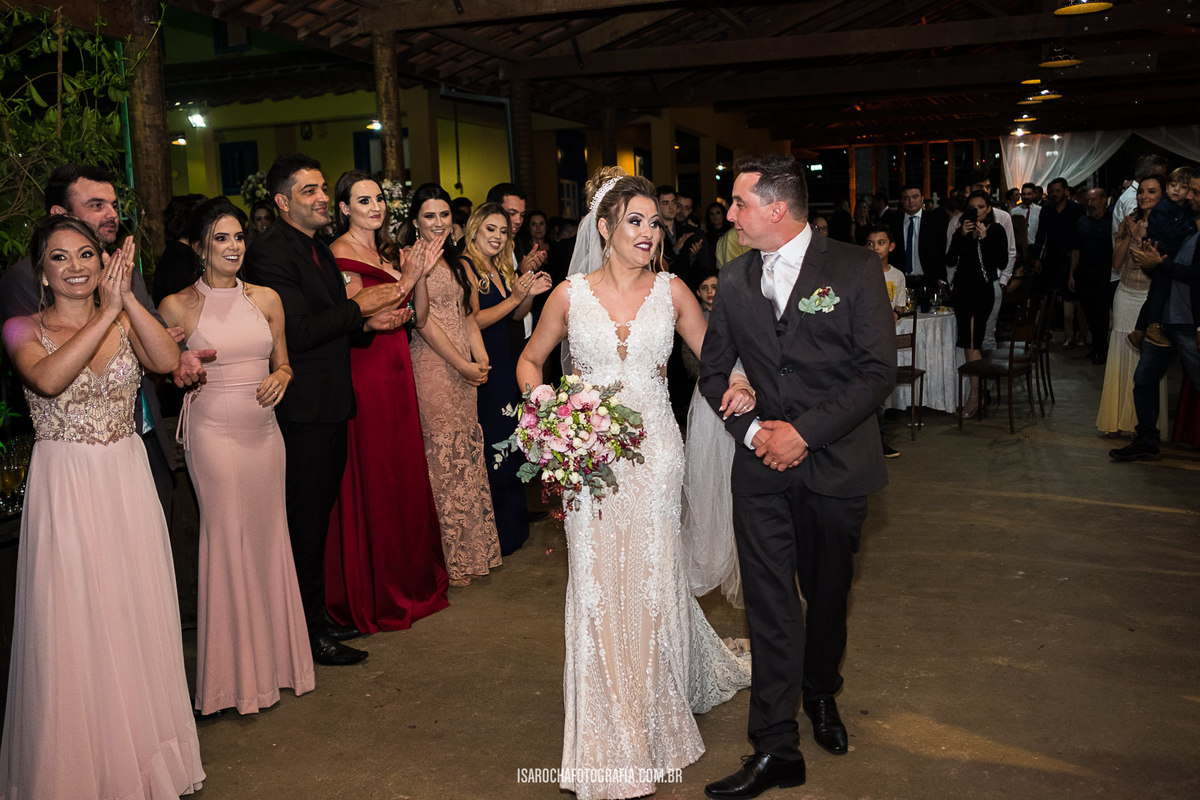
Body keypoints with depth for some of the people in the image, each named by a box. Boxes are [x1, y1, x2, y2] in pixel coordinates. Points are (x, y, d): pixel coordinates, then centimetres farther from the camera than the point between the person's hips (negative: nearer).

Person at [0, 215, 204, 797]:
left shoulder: (125, 322, 7)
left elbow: (167, 360, -13)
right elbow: (48, 378, -23)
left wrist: (126, 297, -18)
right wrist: (106, 313, -21)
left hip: (127, 483, 3)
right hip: (64, 487, -3)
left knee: (135, 616, 10)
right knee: (72, 627, 3)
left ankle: (143, 752, 26)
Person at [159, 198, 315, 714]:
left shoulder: (266, 299, 8)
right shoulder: (177, 307, -2)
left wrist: (280, 377, -5)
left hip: (264, 432, 4)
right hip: (214, 434, -4)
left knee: (269, 537, 9)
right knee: (227, 541, 1)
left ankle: (275, 654, 24)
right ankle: (237, 671, 14)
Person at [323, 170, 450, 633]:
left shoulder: (390, 253, 15)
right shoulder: (340, 254, -9)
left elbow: (419, 317, 10)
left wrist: (421, 274, -5)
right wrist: (406, 279, -17)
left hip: (397, 374, 8)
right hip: (364, 375, -8)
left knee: (404, 474, 13)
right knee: (371, 479, -1)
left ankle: (411, 579, 26)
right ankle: (375, 594, 12)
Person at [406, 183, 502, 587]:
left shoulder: (454, 261, 17)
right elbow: (423, 320, -12)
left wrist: (481, 359, 0)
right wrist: (463, 365, -11)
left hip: (466, 368, 7)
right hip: (434, 367, -7)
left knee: (468, 454, 9)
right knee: (444, 456, -4)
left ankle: (473, 547, 19)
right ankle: (451, 558, 5)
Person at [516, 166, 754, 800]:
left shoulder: (670, 290, 3)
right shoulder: (570, 295, 1)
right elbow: (530, 360, 12)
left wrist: (737, 386, -14)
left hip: (654, 450, 0)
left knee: (651, 579, 5)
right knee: (599, 586, 1)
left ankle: (656, 713, 31)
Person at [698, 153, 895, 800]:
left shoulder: (855, 268, -7)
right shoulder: (735, 279, 5)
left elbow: (878, 369, -10)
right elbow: (713, 370, 11)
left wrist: (805, 431, -16)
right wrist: (751, 429, -6)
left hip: (837, 463, -2)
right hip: (762, 464, 2)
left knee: (827, 595, 15)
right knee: (770, 606, 0)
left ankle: (820, 694, 42)